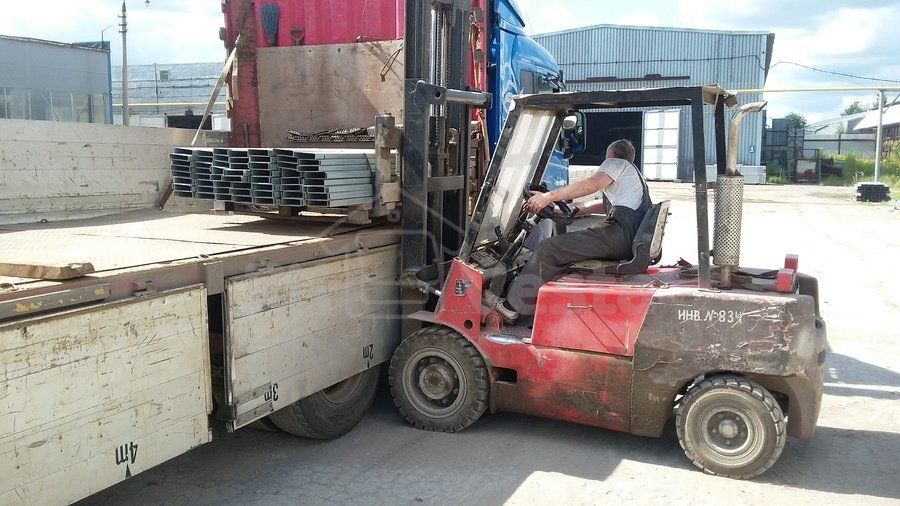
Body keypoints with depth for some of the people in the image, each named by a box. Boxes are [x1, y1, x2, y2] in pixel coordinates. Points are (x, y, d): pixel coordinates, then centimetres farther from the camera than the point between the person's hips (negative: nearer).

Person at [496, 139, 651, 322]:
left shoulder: (616, 163, 8)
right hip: (633, 241, 10)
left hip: (621, 232, -10)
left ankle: (513, 305, -11)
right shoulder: (634, 172, 37)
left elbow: (591, 184, -13)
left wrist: (549, 196, -15)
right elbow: (603, 204, 37)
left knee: (549, 249, -12)